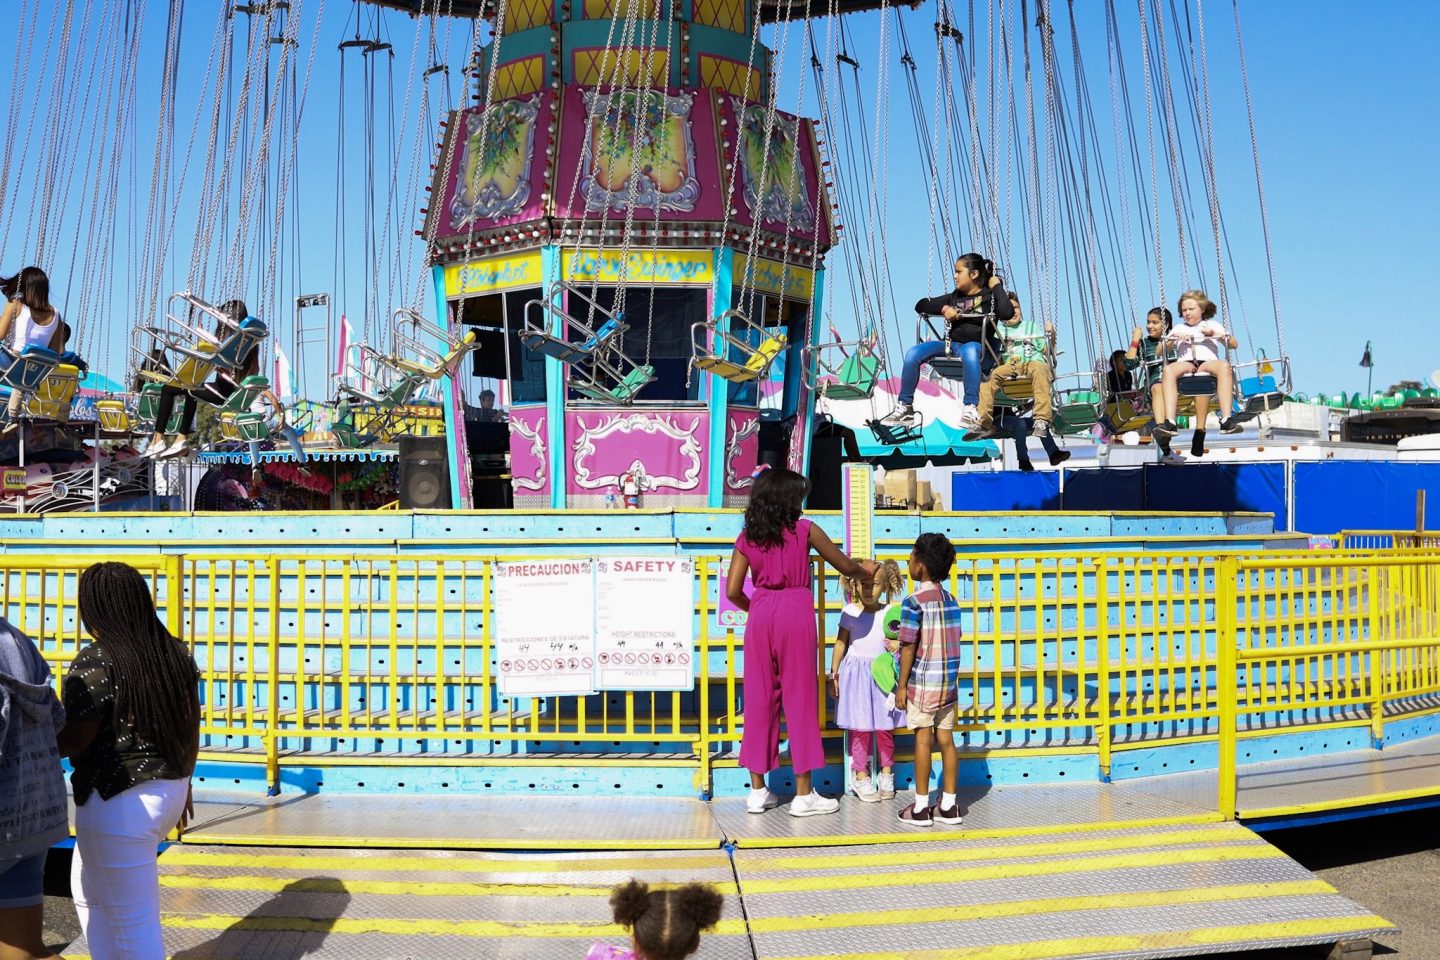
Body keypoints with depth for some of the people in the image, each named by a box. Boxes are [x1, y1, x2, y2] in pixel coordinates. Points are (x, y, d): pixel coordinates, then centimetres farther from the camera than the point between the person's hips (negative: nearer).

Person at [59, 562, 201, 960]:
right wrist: (182, 783, 21)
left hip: (119, 804, -8)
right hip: (167, 793, 8)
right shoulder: (175, 653, 5)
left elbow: (73, 742, -17)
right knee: (90, 889, 27)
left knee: (133, 922, 3)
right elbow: (192, 725, 11)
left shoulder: (96, 662, -17)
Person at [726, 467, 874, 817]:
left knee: (759, 698, 10)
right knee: (800, 699, 3)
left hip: (760, 615, 3)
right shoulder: (804, 530, -1)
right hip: (796, 613, -3)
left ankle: (758, 790, 15)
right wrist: (865, 571, 28)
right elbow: (846, 567, 6)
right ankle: (803, 794, 7)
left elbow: (733, 591, 3)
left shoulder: (747, 537, 7)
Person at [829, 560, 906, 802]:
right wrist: (834, 675, 3)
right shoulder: (850, 612, -1)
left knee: (885, 727, 6)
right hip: (857, 673, -1)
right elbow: (841, 643, 3)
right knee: (860, 727, 3)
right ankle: (860, 774, 15)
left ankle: (886, 772, 23)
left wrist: (898, 644, -15)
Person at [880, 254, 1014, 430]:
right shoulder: (954, 297, 20)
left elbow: (1007, 313, -16)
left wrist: (997, 286, -5)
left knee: (969, 350, -43)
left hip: (980, 347, -5)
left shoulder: (989, 296, 5)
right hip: (952, 345, 5)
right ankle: (905, 407, -14)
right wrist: (944, 308, 1)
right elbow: (921, 305, 19)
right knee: (913, 353, -20)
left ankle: (970, 409, -45)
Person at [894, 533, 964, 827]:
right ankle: (949, 805, 13)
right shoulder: (951, 601, 6)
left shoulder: (914, 603, -13)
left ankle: (920, 808, 6)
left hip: (922, 682, -6)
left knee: (923, 740, 0)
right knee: (946, 739, 8)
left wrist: (901, 685, -7)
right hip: (949, 682, 6)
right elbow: (953, 643, 9)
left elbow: (909, 647, -13)